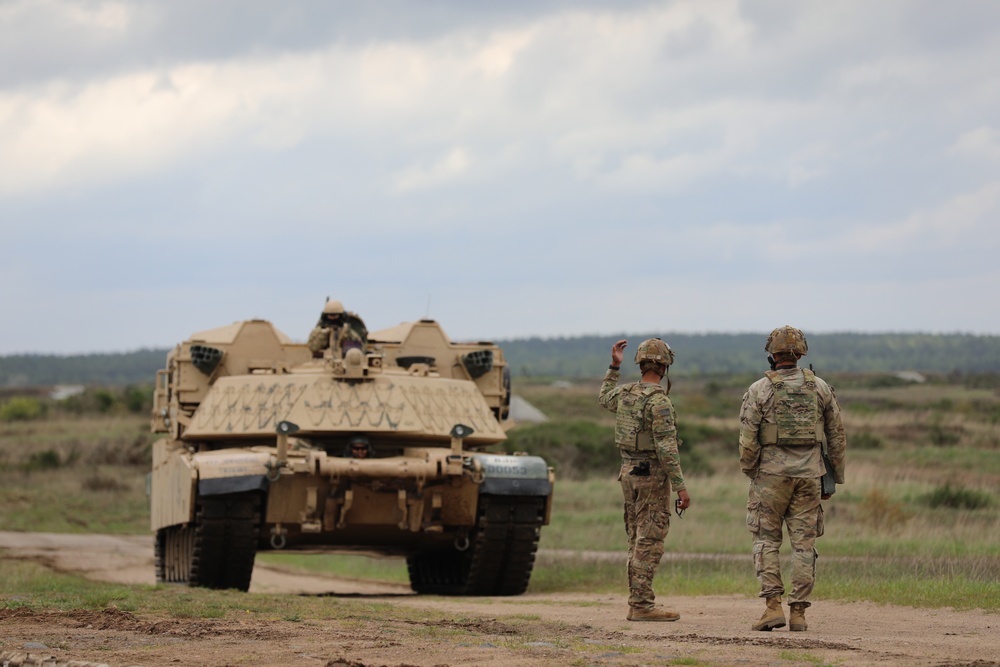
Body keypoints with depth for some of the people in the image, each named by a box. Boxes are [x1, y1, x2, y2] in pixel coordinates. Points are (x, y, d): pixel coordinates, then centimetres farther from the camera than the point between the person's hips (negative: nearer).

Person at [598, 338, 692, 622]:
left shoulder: (625, 393, 5)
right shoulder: (658, 400, -18)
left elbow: (605, 398, 32)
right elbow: (666, 447, -22)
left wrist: (614, 365, 33)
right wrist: (680, 486, -20)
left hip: (628, 473, 8)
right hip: (652, 474, -8)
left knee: (638, 542, 13)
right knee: (649, 543, -6)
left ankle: (637, 603, 15)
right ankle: (642, 606, -8)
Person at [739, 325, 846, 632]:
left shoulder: (759, 390, -5)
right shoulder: (820, 388, 5)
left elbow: (748, 438, -8)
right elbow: (837, 435, 8)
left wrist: (749, 471, 7)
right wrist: (837, 476, 16)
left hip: (771, 472, -2)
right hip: (809, 474, 2)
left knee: (766, 540, 6)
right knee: (804, 542, 6)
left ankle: (773, 606, -5)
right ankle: (798, 612, 3)